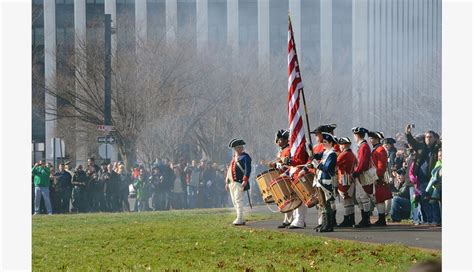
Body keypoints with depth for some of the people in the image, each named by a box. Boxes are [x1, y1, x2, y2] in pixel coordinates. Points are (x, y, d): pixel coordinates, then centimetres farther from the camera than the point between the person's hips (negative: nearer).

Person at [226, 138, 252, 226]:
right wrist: (227, 182, 20)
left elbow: (248, 169, -14)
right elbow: (229, 170, 24)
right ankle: (241, 219, 14)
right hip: (232, 183, 8)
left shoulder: (245, 157, -3)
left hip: (239, 183, -8)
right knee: (234, 201, 8)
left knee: (238, 200, -12)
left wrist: (245, 180, -26)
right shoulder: (234, 158, 22)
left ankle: (240, 219, -12)